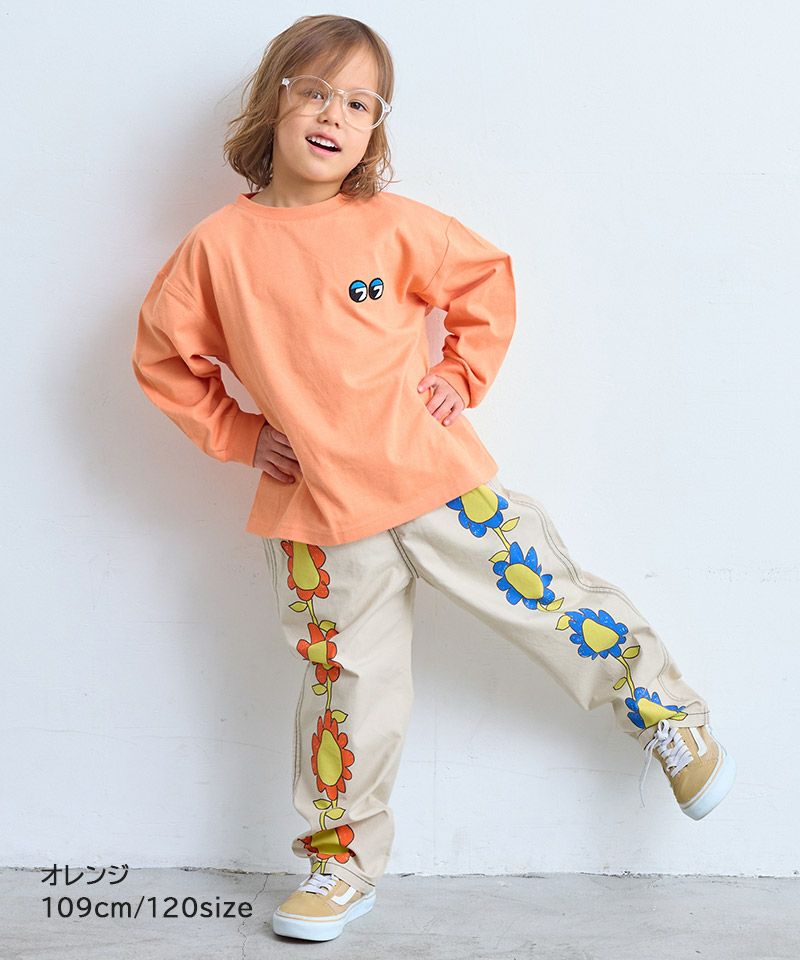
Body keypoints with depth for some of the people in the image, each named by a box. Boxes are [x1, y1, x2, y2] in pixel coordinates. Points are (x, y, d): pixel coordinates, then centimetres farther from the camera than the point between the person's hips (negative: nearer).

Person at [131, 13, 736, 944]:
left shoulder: (395, 226, -4)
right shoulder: (219, 245, -4)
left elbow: (486, 277, 12)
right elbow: (162, 354, 8)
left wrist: (462, 376, 5)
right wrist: (236, 434, 3)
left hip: (434, 477, 0)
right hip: (315, 510, 1)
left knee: (551, 603, 6)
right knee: (348, 684, 10)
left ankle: (669, 716, 32)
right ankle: (343, 858, 30)